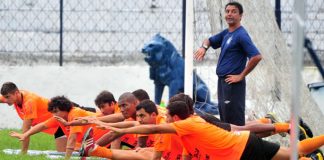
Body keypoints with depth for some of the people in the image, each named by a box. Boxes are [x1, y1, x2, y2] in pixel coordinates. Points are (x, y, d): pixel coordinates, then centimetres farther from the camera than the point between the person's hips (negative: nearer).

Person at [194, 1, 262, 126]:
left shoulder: (241, 35, -14)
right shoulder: (226, 33, 12)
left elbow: (256, 57, -23)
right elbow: (210, 41, 28)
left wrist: (241, 76, -17)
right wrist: (204, 47, 3)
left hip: (233, 83, -9)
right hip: (222, 81, 9)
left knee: (235, 122, -10)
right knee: (224, 119, 15)